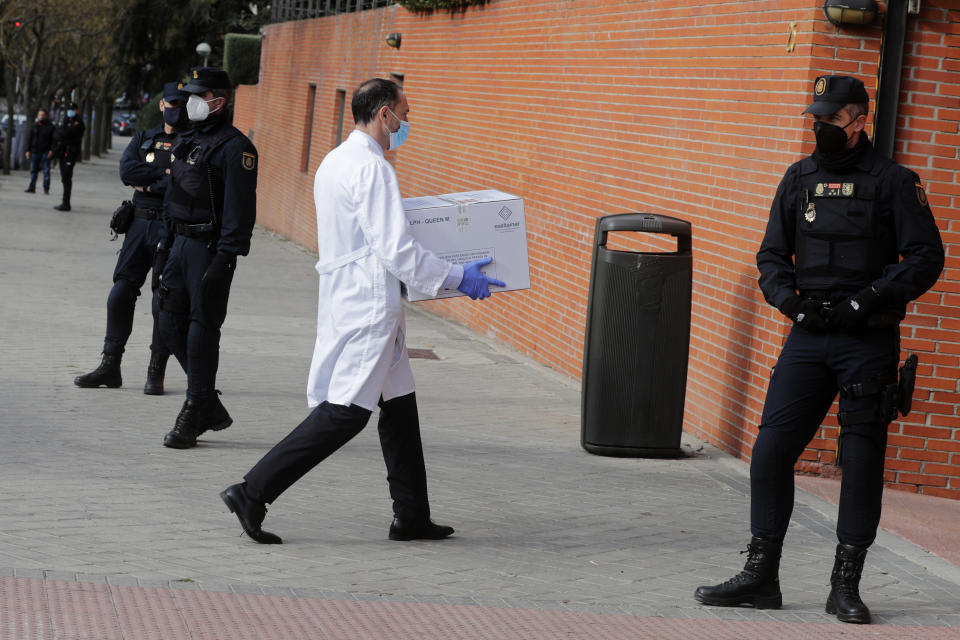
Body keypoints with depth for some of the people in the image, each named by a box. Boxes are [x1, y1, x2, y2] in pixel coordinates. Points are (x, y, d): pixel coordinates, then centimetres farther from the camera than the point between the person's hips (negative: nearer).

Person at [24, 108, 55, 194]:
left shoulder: (50, 126, 1)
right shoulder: (34, 126, 9)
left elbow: (53, 139, -1)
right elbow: (29, 138, 12)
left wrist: (51, 150, -12)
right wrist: (28, 150, 6)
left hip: (45, 152, -3)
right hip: (35, 152, 3)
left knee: (46, 170, -2)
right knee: (33, 170, 4)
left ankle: (46, 189, 2)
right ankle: (32, 188, 9)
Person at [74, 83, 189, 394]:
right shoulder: (144, 138, 13)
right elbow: (126, 170, -4)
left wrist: (150, 184, -10)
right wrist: (165, 174, -11)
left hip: (172, 228, -4)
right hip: (140, 225, 4)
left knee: (164, 300, -2)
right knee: (121, 293, 2)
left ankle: (156, 373, 5)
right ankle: (110, 366, 9)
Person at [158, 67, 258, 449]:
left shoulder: (234, 147, -12)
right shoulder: (188, 141, 15)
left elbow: (239, 209, -18)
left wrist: (224, 259, -22)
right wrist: (168, 242, 19)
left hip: (210, 248, -9)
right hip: (181, 244, 9)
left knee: (202, 330, -4)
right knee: (172, 324, 8)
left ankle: (194, 414, 3)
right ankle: (211, 408, 18)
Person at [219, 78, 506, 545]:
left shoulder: (334, 162, 14)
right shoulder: (371, 168, -16)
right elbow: (395, 249, -19)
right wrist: (456, 278, -10)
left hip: (346, 302, 10)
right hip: (366, 308, -10)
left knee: (399, 405, 14)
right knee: (344, 412, -10)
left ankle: (412, 516, 19)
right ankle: (252, 493, -11)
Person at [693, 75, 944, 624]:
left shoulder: (892, 181, -3)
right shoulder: (800, 178, 10)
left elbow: (926, 258, -6)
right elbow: (773, 255, 16)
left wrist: (870, 299, -15)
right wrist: (789, 298, -3)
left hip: (868, 342, -4)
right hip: (808, 337, 4)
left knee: (862, 461, 1)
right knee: (771, 451, -1)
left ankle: (846, 585, 10)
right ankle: (761, 575, 9)